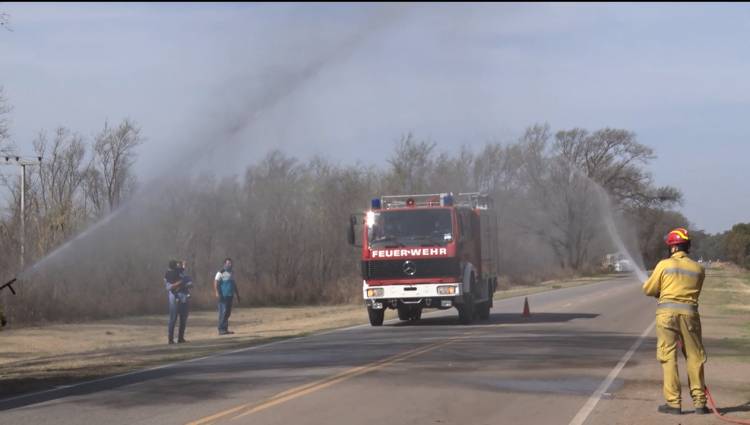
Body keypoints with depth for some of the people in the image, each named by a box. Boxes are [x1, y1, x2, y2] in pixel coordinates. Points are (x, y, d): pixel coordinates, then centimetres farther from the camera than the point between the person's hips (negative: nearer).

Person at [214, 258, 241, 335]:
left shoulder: (232, 273, 18)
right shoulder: (221, 273, -6)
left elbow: (234, 284, 26)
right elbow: (216, 283, -14)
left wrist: (237, 294, 25)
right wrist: (217, 292, -26)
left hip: (230, 296, 7)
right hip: (223, 296, -7)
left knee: (228, 312, 8)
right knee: (223, 312, -10)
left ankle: (225, 329, 12)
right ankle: (221, 329, -9)